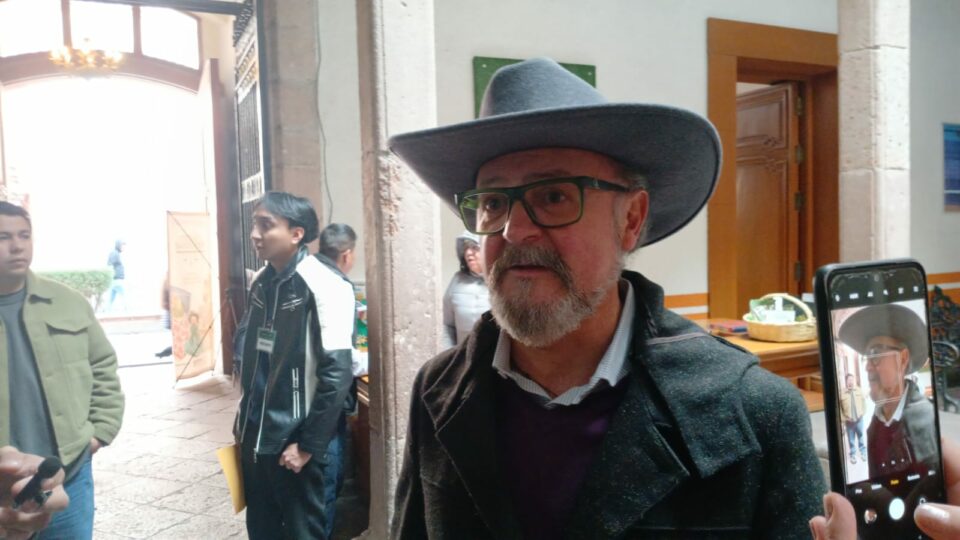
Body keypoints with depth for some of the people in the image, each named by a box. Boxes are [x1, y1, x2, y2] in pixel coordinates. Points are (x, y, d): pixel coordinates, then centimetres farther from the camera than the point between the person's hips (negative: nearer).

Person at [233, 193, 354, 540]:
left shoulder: (321, 286, -17)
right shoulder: (260, 284, 5)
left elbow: (337, 373, -19)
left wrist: (308, 444, -16)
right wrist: (243, 421, 13)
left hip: (295, 442, -7)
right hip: (255, 439, 7)